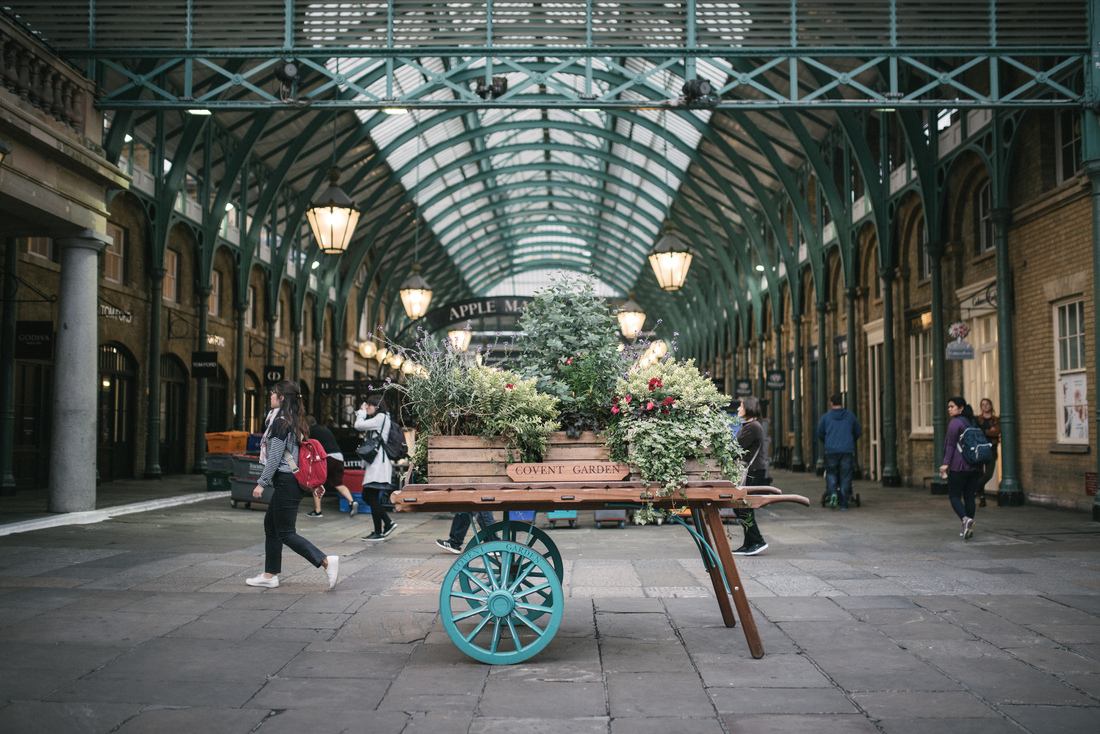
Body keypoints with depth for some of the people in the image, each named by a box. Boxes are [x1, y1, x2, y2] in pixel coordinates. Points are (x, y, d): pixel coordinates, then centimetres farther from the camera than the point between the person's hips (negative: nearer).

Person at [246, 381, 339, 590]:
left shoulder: (280, 422, -15)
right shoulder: (294, 421, 13)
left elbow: (275, 457, -18)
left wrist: (262, 483, -12)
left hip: (285, 482, -10)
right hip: (293, 480, 10)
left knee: (286, 533, -5)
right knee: (270, 525, 16)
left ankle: (326, 561, -14)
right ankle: (270, 575, 21)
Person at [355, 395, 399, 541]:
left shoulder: (381, 417, -7)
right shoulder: (378, 419, 23)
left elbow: (358, 425, -11)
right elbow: (361, 427, 18)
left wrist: (361, 412, 4)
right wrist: (361, 412, 14)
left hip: (379, 462, -10)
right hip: (374, 462, 10)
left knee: (372, 497, -8)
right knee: (368, 496, 9)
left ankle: (378, 532, -4)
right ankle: (388, 523, 14)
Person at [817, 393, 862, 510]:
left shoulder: (825, 417, 3)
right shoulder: (850, 415, 6)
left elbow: (820, 434, 11)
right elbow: (858, 432, 14)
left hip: (831, 450, -1)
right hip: (847, 450, 1)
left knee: (831, 474, 14)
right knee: (845, 476, 4)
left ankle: (833, 493, -11)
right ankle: (844, 503, 3)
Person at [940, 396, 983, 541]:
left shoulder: (955, 423, -9)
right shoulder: (971, 422, 15)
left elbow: (950, 445, -14)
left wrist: (945, 463, -14)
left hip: (958, 467, -7)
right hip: (974, 467, 7)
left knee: (955, 496, -1)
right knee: (969, 496, 9)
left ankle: (965, 519, -23)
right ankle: (968, 528, 9)